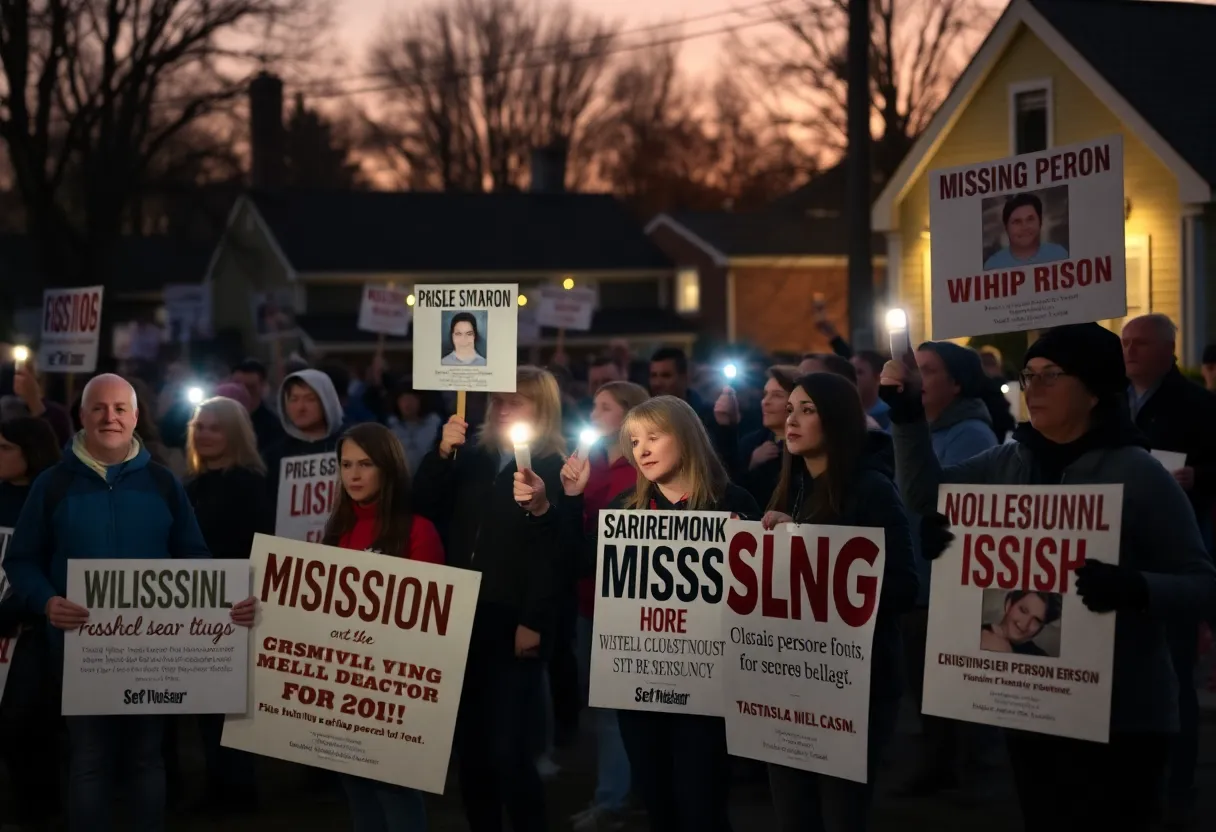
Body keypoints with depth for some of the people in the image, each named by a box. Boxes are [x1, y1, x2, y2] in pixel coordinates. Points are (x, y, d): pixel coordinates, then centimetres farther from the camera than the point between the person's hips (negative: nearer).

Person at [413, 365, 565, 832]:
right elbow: (424, 506, 6)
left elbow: (551, 550, -12)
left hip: (513, 624, -6)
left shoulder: (553, 469, -4)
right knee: (470, 743, 9)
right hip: (465, 619, 6)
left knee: (508, 749, -10)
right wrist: (442, 454, -7)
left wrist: (534, 621, -18)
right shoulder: (473, 458, 14)